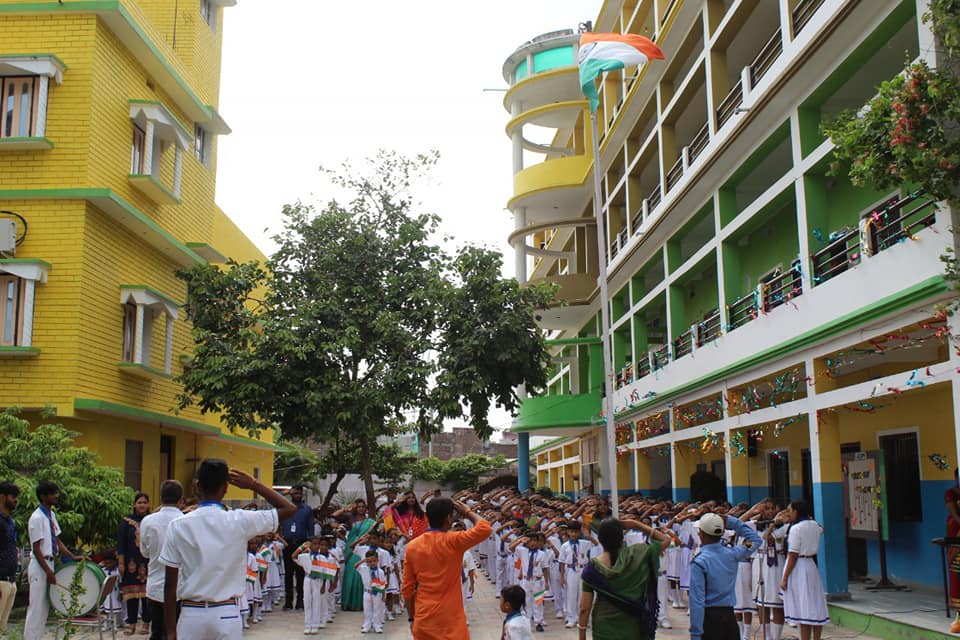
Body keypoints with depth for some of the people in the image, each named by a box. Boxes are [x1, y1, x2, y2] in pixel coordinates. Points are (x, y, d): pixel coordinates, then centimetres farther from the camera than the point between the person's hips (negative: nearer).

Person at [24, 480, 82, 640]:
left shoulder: (51, 515, 10)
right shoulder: (37, 518, -16)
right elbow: (36, 549, -17)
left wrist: (72, 557, 4)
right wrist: (48, 572, -19)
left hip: (49, 563, 9)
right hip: (39, 566, -9)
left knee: (44, 607, 13)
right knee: (37, 607, -4)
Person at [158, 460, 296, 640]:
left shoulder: (178, 526, -5)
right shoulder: (239, 522, -7)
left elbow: (170, 585, -1)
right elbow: (289, 509, 3)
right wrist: (254, 485, 4)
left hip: (191, 614, 1)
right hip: (227, 615, 0)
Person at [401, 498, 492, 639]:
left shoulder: (412, 546, -1)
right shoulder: (453, 542, -14)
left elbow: (407, 588, 4)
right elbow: (485, 529, -17)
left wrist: (412, 618, 14)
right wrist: (468, 512, 1)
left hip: (423, 620, 4)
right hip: (450, 620, -4)